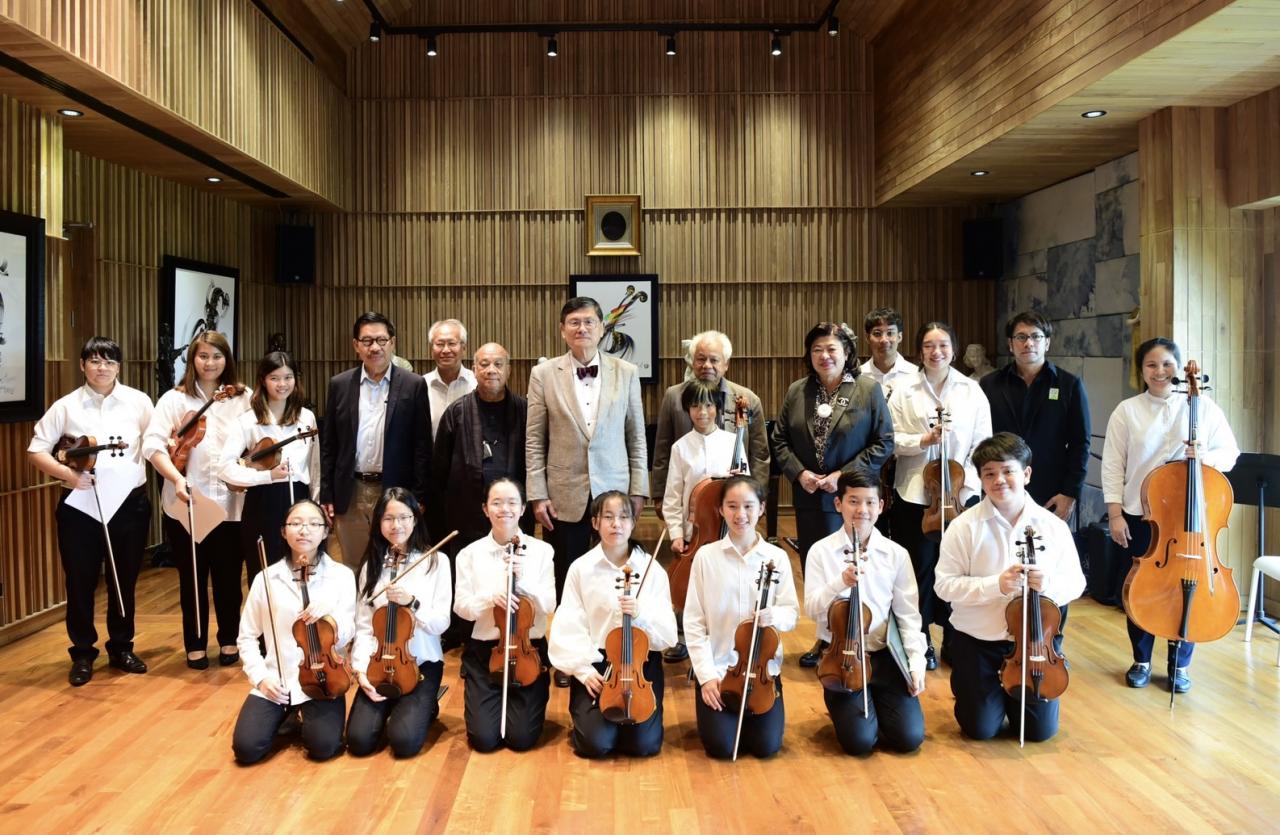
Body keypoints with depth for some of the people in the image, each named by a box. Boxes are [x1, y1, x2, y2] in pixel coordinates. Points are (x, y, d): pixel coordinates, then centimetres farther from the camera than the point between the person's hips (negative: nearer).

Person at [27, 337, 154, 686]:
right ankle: (83, 654, 21)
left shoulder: (139, 401, 1)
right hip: (80, 506, -1)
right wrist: (66, 473, -16)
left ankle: (121, 648, 28)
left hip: (129, 503, 1)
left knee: (124, 580, 12)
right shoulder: (66, 406, 0)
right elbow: (36, 450, -1)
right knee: (80, 581, 6)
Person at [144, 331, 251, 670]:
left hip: (230, 504, 1)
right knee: (192, 578, 10)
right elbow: (152, 444, -11)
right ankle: (195, 645, 26)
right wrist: (177, 479, -24)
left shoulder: (243, 399, 4)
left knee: (228, 577, 9)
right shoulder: (174, 399, 0)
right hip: (185, 505, -1)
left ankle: (229, 640, 28)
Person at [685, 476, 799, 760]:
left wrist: (774, 616, -26)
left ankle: (746, 716, 28)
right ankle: (726, 717, 26)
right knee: (720, 745, -10)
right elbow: (693, 621, -5)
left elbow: (791, 614, -2)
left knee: (766, 745, -6)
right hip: (717, 667, -1)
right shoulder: (706, 556, -6)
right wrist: (706, 674, -11)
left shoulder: (777, 557, -3)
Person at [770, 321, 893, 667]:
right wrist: (798, 472, -8)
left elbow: (884, 443, -6)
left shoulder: (868, 389, -5)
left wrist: (845, 474, -14)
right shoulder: (796, 392, 5)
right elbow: (780, 440, 8)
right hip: (808, 497, 4)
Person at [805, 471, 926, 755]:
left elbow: (908, 614, 1)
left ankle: (875, 702, 24)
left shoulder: (896, 554, 0)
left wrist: (917, 662, -8)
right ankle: (846, 706, 21)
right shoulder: (821, 551, -5)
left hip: (885, 655, 2)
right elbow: (812, 610, -9)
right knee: (859, 740, -14)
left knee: (909, 737, -8)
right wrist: (840, 583, -26)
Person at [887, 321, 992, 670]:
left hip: (962, 495, 1)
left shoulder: (972, 391, 3)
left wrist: (967, 486, -9)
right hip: (915, 495, 0)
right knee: (920, 568, 6)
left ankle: (954, 639, 22)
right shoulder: (905, 392, 2)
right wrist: (924, 440, -19)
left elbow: (982, 443, 0)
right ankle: (920, 642, 20)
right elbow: (892, 440, -2)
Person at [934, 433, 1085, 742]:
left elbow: (1075, 583, -1)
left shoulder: (1053, 526, -6)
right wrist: (995, 585, -27)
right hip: (976, 640, -2)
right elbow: (944, 585, -14)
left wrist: (1049, 584, -24)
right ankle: (965, 685, 36)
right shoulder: (965, 526, -13)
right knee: (981, 728, 4)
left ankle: (1010, 692, 39)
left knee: (1042, 729, 8)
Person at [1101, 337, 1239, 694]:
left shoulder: (1204, 408, 0)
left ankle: (1180, 664, 25)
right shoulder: (1126, 411, -1)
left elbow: (1229, 454, 2)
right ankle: (1141, 660, 27)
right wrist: (1115, 514, -7)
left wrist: (1205, 457, -20)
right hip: (1140, 516, 0)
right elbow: (1113, 466, -1)